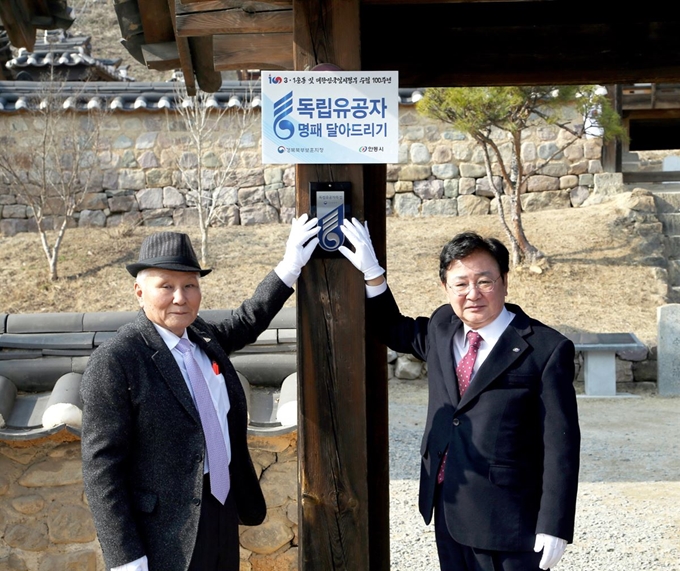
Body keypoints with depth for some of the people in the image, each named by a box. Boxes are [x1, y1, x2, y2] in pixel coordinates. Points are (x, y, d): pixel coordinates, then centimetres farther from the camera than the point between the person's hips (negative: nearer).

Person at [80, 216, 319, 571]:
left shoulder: (200, 336, 4)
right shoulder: (113, 363, -17)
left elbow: (245, 323, 25)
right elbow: (101, 469, -17)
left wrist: (291, 266, 20)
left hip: (225, 513, 7)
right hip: (169, 534, -7)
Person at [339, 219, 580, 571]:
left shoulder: (546, 349, -13)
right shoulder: (441, 328, 6)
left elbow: (561, 445, -13)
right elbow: (393, 331, 25)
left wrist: (554, 526, -15)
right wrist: (372, 274, 10)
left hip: (508, 521, -6)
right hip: (448, 513, 6)